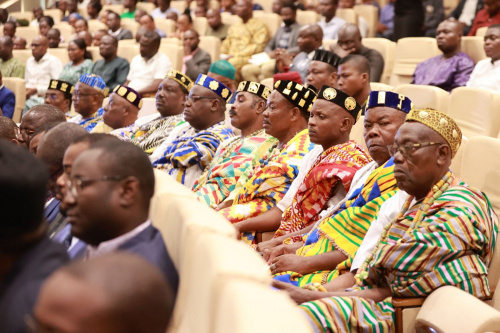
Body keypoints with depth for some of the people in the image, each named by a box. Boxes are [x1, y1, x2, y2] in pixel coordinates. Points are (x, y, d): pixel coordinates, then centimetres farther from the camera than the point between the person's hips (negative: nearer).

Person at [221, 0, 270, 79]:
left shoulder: (259, 26, 6)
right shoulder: (234, 27, 28)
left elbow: (258, 47, -6)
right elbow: (226, 45, 27)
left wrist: (237, 55, -13)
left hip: (248, 59, -6)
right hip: (230, 58, 6)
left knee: (230, 64, -37)